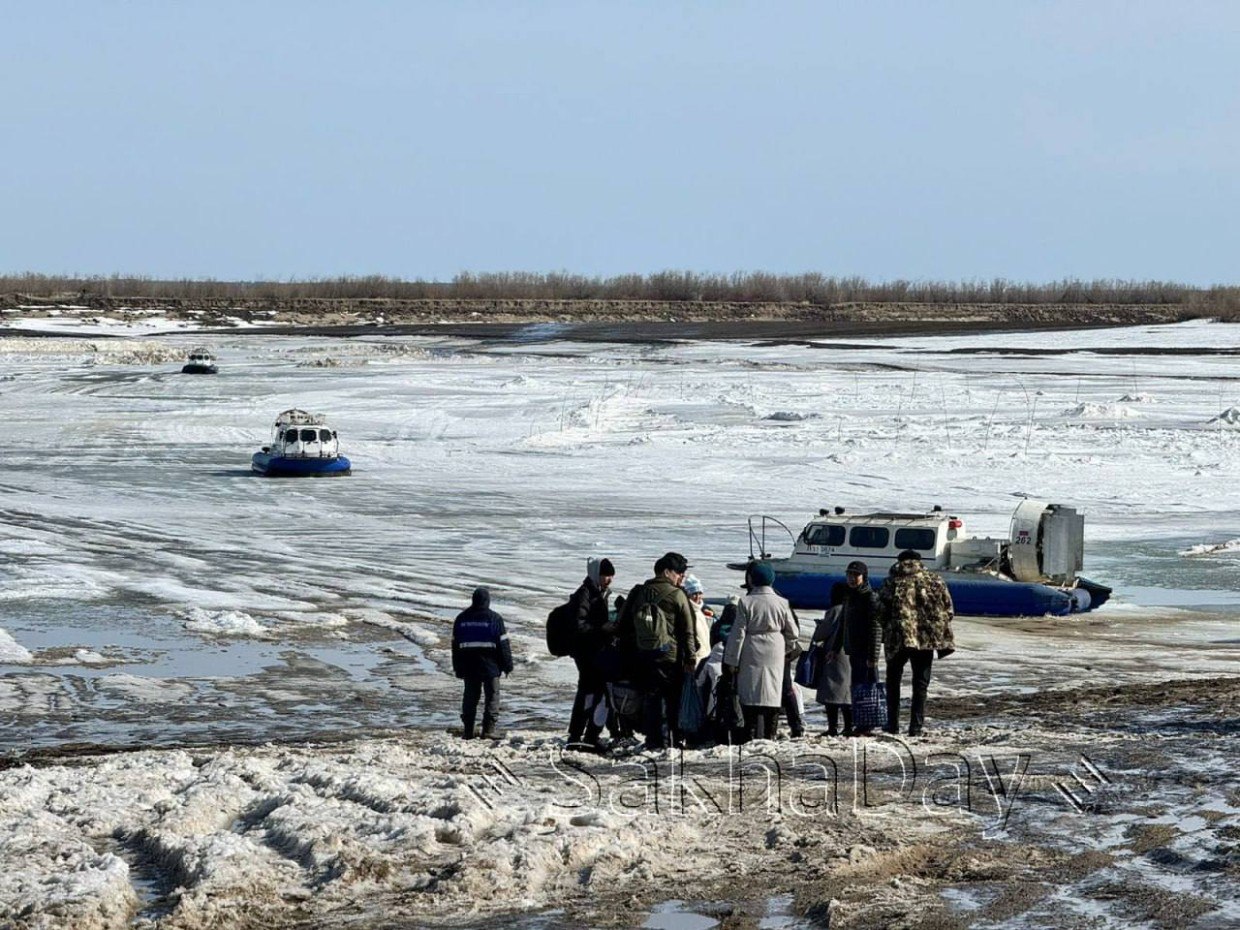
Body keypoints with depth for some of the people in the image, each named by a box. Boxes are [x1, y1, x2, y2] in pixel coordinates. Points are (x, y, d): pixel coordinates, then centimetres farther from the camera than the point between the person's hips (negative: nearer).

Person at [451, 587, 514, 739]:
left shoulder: (461, 618, 7)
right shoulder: (494, 618, -6)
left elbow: (455, 644, 11)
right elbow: (503, 644, -6)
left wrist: (458, 668, 16)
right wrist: (507, 665, 1)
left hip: (468, 665, 4)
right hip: (490, 664, -4)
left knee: (470, 698, 9)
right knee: (492, 696, 2)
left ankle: (468, 731, 7)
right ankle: (489, 729, -4)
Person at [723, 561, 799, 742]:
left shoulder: (745, 603, -9)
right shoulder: (781, 603, 0)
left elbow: (738, 633, -7)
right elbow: (793, 633, 7)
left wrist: (732, 660, -1)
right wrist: (785, 650, 24)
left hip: (751, 656, -3)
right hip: (775, 656, 3)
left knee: (751, 698, -1)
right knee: (772, 696, 9)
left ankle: (752, 735, -7)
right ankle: (769, 735, 10)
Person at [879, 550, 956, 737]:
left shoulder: (891, 582, 2)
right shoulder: (935, 581, 6)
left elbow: (881, 613, -1)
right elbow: (949, 610, 5)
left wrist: (886, 634, 14)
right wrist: (938, 631, 18)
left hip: (898, 637, -1)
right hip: (926, 638, 1)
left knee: (893, 680, 16)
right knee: (921, 683, 10)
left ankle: (893, 724, 11)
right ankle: (916, 726, 3)